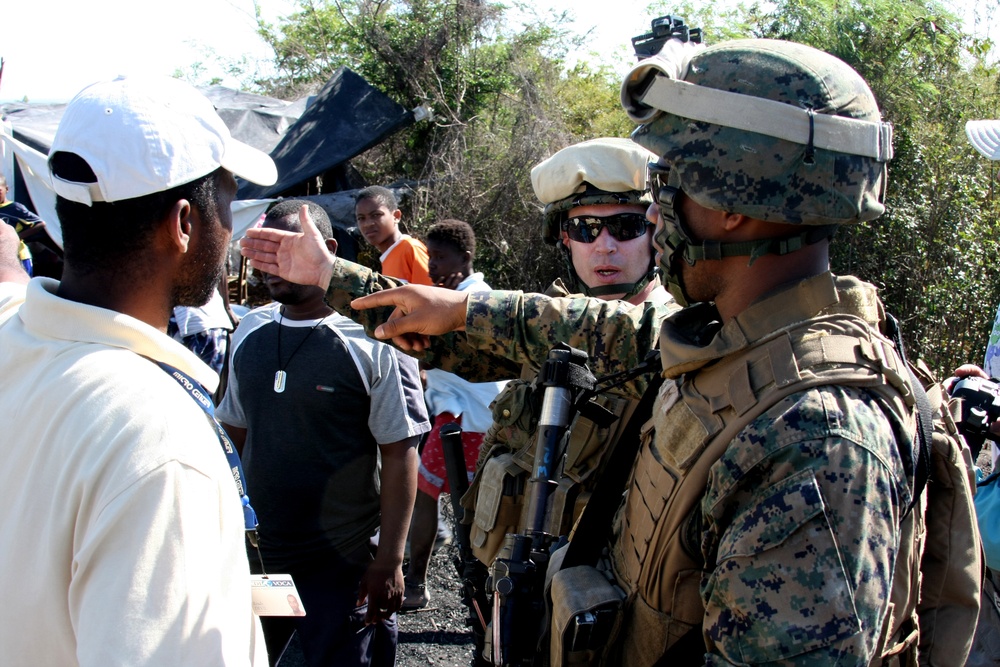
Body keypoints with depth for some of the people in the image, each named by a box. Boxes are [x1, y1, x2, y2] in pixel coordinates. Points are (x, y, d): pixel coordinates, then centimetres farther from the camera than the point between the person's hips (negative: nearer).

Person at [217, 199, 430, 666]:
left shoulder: (372, 341, -11)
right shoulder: (250, 331, 6)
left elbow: (400, 456, -11)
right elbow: (236, 432, 14)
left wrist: (388, 562, -13)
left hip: (344, 566, -5)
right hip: (255, 554, 5)